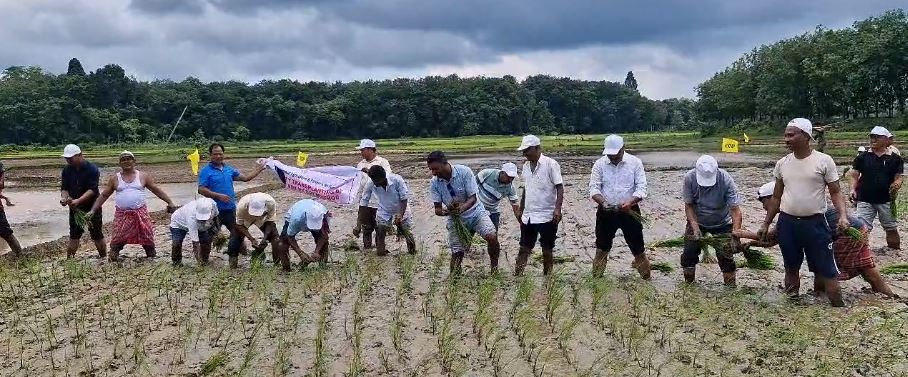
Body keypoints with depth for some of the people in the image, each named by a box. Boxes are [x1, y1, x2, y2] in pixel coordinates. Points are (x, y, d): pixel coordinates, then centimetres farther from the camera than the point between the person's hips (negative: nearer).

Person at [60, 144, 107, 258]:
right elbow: (64, 188, 4)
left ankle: (104, 258, 14)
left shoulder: (92, 169, -14)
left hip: (92, 207, -4)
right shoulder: (67, 170, 4)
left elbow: (92, 190, -21)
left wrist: (78, 200, -34)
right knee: (74, 236, 5)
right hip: (75, 208, 4)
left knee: (97, 235, 2)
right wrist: (64, 198, -19)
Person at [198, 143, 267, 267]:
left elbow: (245, 178, 16)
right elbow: (201, 190, -16)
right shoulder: (206, 171, -8)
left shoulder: (229, 169, 11)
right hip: (215, 210, -5)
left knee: (238, 233, 4)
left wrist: (259, 170, 9)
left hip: (231, 209, 5)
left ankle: (233, 258, 15)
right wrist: (218, 196, -22)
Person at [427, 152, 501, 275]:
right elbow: (437, 208, -8)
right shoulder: (434, 183, -13)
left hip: (475, 212, -2)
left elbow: (473, 198, -19)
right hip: (455, 219, 2)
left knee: (492, 237, -24)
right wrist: (445, 211, -33)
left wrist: (462, 208, -39)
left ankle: (494, 268, -2)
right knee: (457, 253, -3)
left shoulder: (464, 172, -21)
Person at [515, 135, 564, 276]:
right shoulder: (526, 166, 9)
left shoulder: (550, 164, -11)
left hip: (547, 216, -6)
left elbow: (560, 187, -13)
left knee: (547, 249, 5)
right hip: (528, 217, 6)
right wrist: (521, 210, 20)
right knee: (524, 248, 6)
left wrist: (557, 209, -24)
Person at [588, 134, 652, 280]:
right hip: (606, 212, 1)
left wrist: (630, 202, -27)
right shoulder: (600, 164, -3)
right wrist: (602, 201, -24)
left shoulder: (635, 162, -6)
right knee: (602, 246, 10)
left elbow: (641, 188, -9)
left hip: (629, 211, -1)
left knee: (637, 246, 5)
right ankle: (596, 278, 21)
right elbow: (594, 187, -5)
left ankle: (646, 277, 19)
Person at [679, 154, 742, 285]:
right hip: (697, 222, 2)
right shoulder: (689, 178, -25)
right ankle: (688, 284, 21)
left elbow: (735, 209, -29)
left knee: (725, 256, -5)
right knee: (689, 253, 2)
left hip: (722, 224, -2)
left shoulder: (726, 180, -30)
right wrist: (695, 228, -26)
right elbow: (688, 205, -16)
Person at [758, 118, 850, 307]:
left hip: (815, 223, -4)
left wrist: (843, 215, -19)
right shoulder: (782, 164, 5)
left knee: (826, 270, -2)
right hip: (787, 223, 4)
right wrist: (766, 224, 13)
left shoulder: (824, 161, -6)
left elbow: (836, 192, -3)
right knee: (791, 268, 14)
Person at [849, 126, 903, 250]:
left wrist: (897, 184, -21)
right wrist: (853, 189, -13)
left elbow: (898, 177, 2)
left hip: (886, 200, 0)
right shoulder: (862, 157, 3)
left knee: (891, 229, 12)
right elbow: (854, 175, 4)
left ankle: (895, 251, 28)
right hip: (865, 200, 0)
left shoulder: (895, 159, 3)